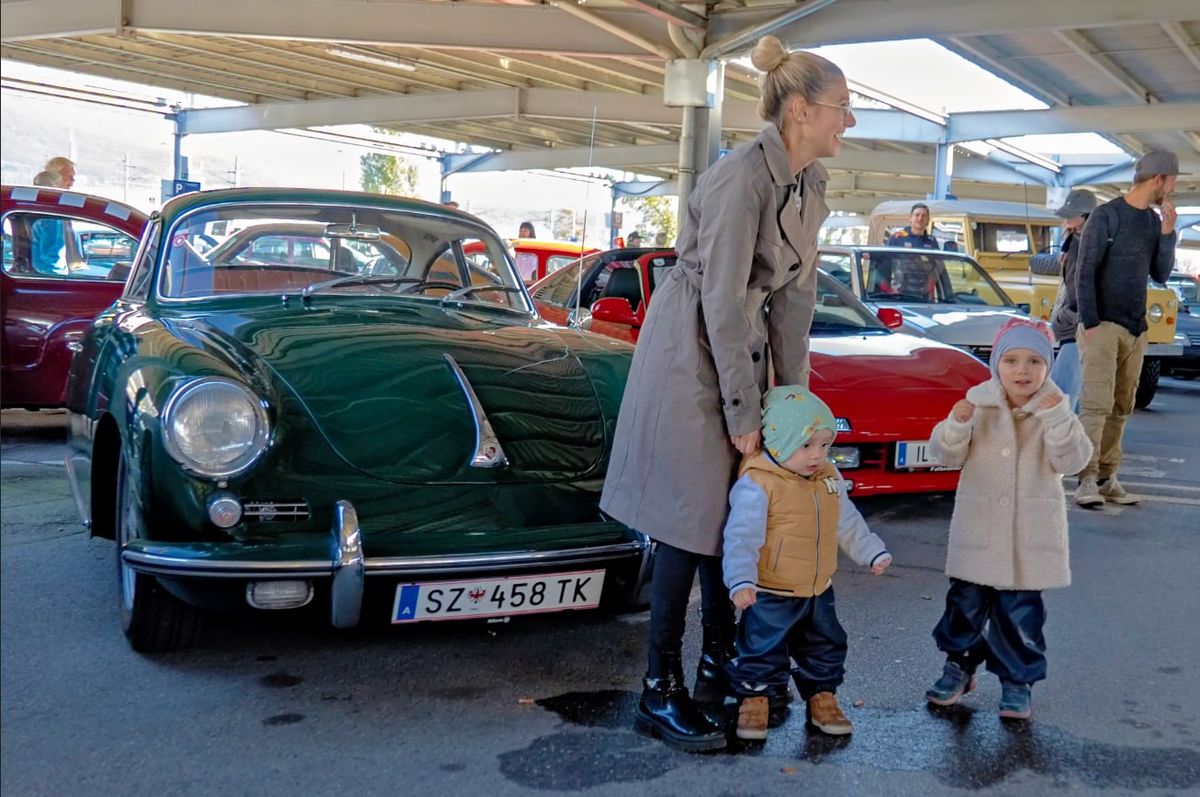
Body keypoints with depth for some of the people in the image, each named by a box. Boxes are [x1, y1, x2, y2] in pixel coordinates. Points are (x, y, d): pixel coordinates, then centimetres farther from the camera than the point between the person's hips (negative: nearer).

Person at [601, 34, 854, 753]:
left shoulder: (811, 184, 5)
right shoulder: (743, 177, -22)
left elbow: (796, 290, 8)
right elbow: (722, 299, -23)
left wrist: (794, 392, 6)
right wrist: (743, 411, -20)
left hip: (743, 341, 9)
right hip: (692, 349, -8)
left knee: (735, 511, 13)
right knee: (691, 521, -5)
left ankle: (720, 664, 27)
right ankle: (661, 692, 6)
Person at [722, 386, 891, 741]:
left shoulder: (829, 479, 2)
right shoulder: (757, 485, -22)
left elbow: (847, 522, 17)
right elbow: (741, 536, -24)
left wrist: (873, 552, 17)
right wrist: (741, 581, -33)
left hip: (818, 592, 6)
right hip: (769, 595, -6)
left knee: (825, 650, 18)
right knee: (761, 652, 4)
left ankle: (822, 698, 36)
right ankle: (753, 701, 23)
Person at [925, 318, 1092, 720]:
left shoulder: (1055, 410, -4)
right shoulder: (978, 402, -3)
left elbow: (1071, 461, -15)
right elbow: (947, 455, -6)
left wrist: (1056, 417, -26)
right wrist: (957, 424, -25)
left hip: (1031, 533, -1)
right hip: (979, 528, 1)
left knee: (1020, 613, 5)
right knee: (966, 602, 10)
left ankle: (1017, 680, 21)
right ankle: (959, 665, 30)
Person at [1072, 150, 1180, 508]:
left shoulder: (1154, 221, 13)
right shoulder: (1106, 215, -6)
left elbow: (1160, 275, 14)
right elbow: (1085, 272, -9)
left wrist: (1168, 233, 0)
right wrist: (1090, 324, -13)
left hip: (1135, 329, 7)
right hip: (1104, 325, -6)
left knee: (1120, 408, 5)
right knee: (1096, 403, -11)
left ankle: (1107, 478, 9)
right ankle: (1086, 481, -10)